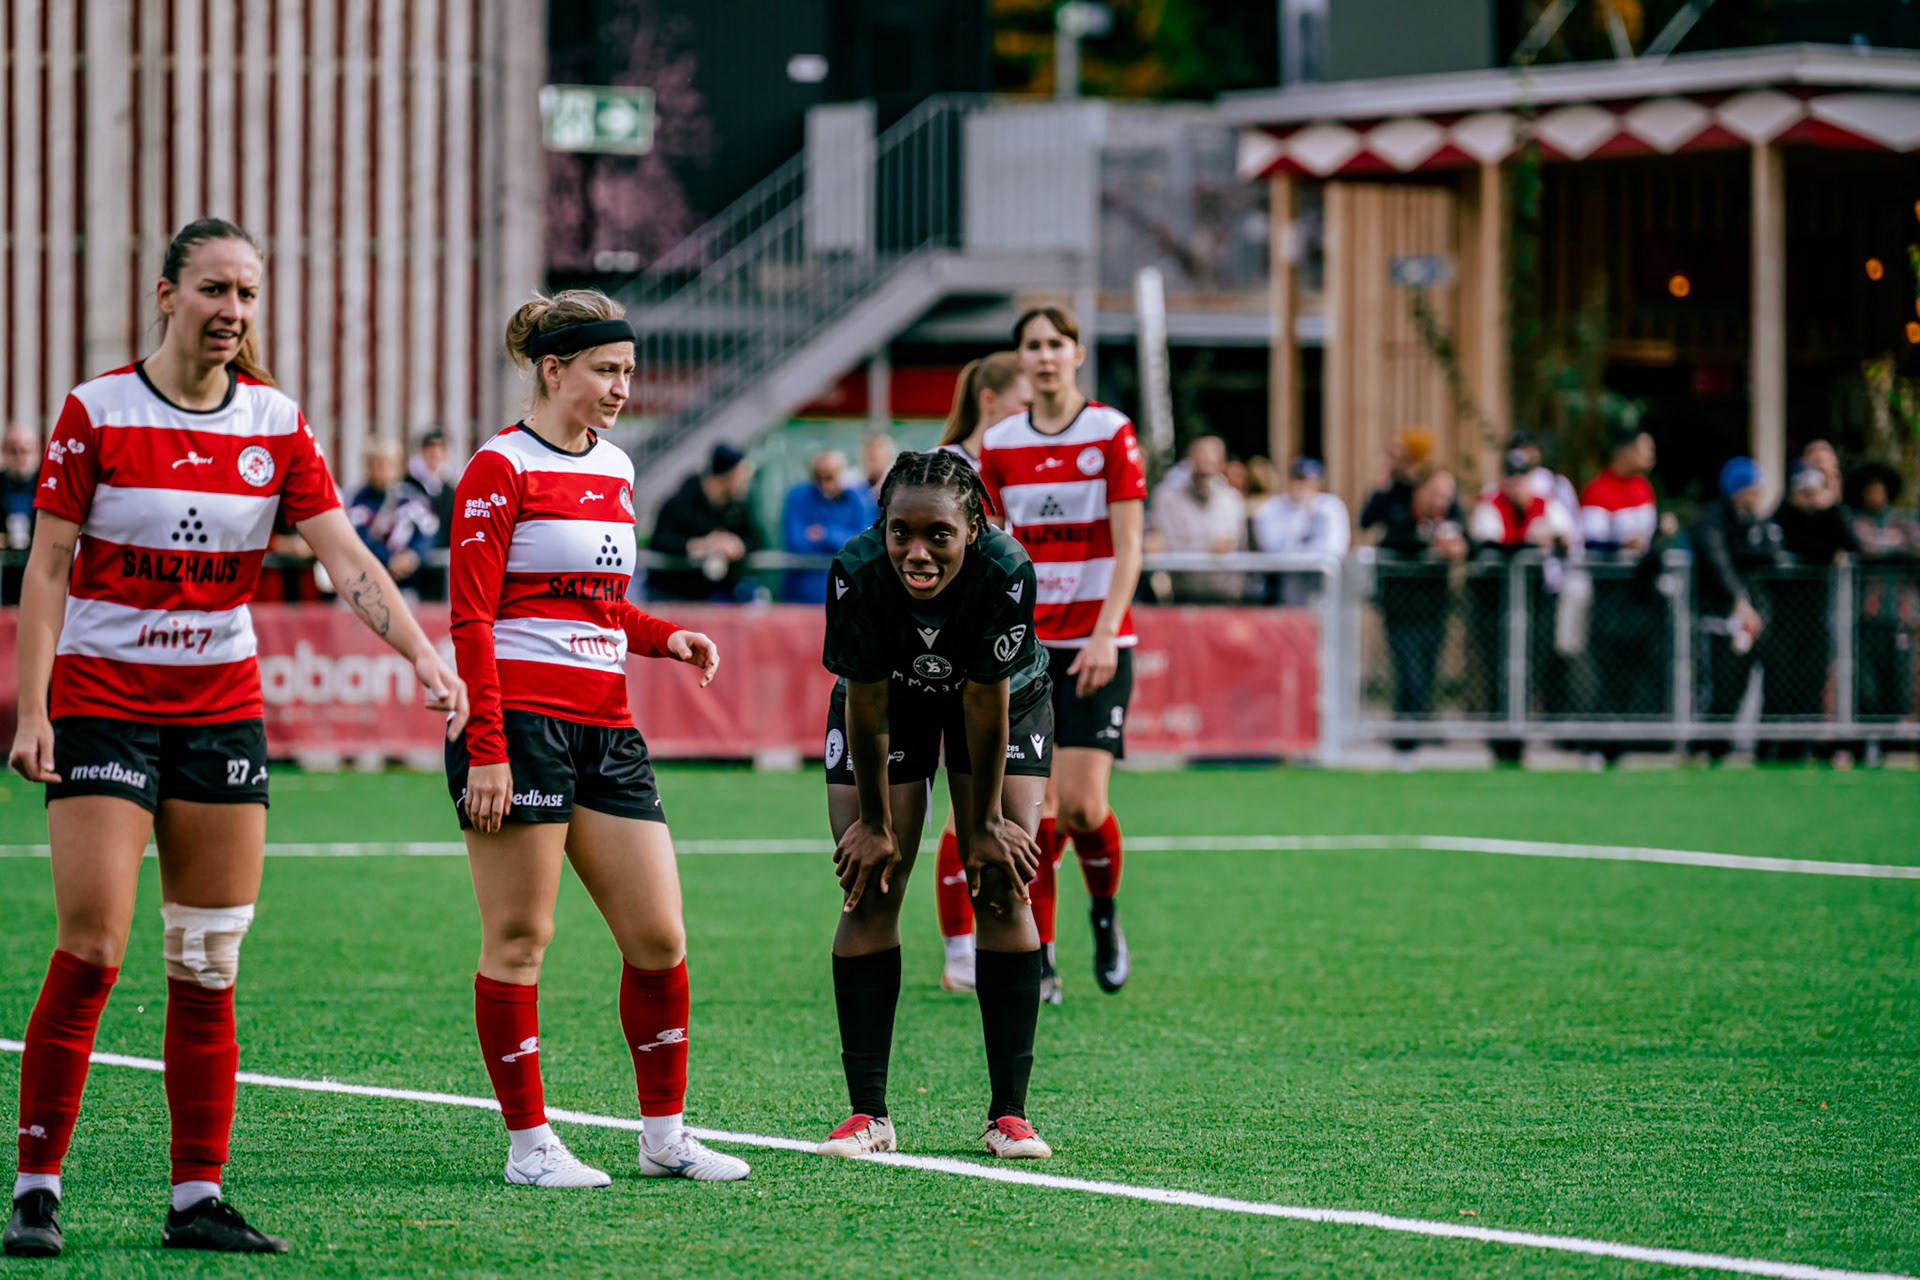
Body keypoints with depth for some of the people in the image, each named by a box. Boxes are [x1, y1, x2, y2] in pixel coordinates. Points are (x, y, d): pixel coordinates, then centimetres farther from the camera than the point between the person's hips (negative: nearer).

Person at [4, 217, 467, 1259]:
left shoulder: (276, 423, 3)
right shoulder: (96, 412, -6)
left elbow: (347, 559, -3)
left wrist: (424, 655, -18)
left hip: (221, 706, 4)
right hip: (102, 699, -4)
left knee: (209, 967, 3)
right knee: (90, 950, -11)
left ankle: (197, 1200, 7)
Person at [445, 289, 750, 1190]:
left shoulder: (613, 468, 16)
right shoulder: (501, 468, -6)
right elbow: (472, 618, -10)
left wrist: (665, 637, 6)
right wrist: (486, 750, -16)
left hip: (606, 725, 7)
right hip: (521, 720, -7)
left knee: (659, 939, 4)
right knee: (519, 941, -1)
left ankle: (665, 1133, 14)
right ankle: (528, 1143, 5)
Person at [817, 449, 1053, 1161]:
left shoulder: (1006, 573, -37)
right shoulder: (856, 574, -35)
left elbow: (986, 705, -27)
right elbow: (867, 708, -23)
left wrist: (987, 823, -17)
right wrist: (875, 823, -14)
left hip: (1006, 699, -1)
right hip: (891, 703, 1)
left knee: (1003, 888, -9)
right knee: (870, 891, -7)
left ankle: (1009, 1113, -4)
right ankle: (868, 1113, -2)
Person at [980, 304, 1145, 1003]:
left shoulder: (1111, 432, -4)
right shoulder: (998, 444, 6)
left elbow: (1128, 550, -6)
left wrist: (1106, 637, -16)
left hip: (1096, 643, -3)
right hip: (1026, 641, 3)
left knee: (1082, 802, -13)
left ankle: (1105, 912, 16)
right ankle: (1039, 961, 5)